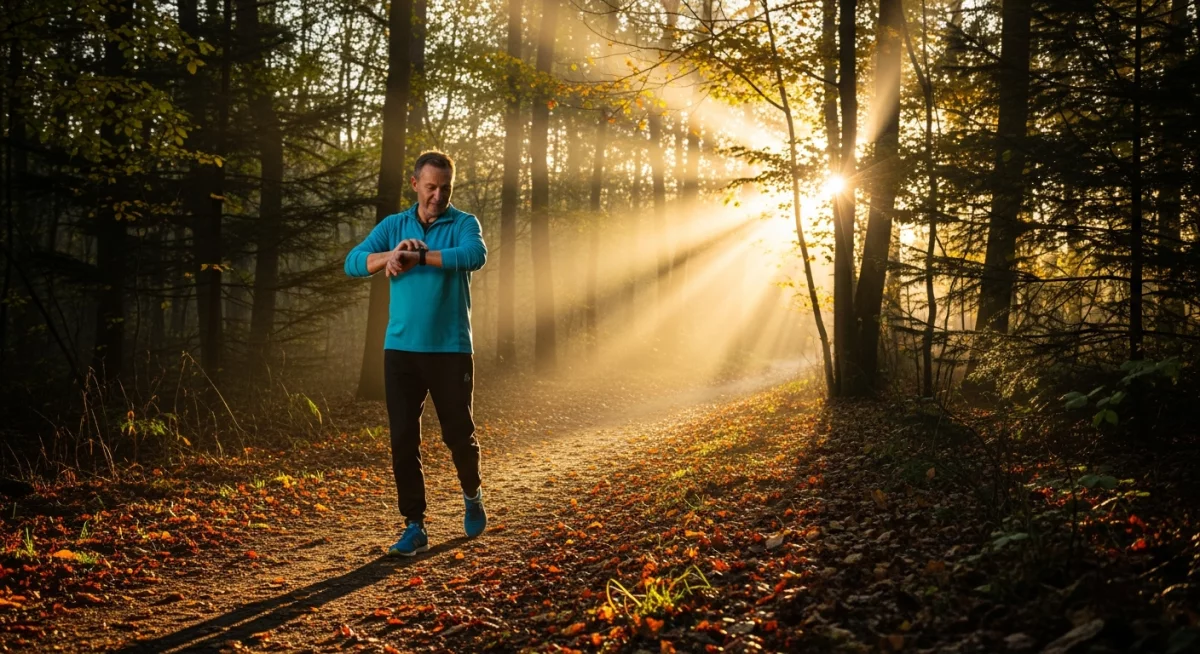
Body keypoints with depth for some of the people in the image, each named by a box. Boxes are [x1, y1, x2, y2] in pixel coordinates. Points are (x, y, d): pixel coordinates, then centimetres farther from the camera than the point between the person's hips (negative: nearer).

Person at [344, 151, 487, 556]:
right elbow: (353, 263, -5)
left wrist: (418, 257, -27)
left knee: (458, 433, 6)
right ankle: (414, 527, 9)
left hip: (451, 350, -2)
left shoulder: (464, 224, 0)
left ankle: (473, 495, 36)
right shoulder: (393, 226, 8)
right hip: (401, 349, 2)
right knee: (403, 439, 0)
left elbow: (475, 256, -23)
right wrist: (393, 254, -24)